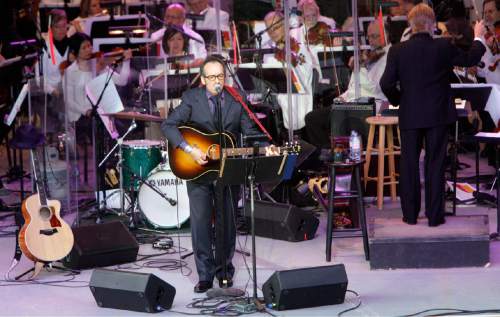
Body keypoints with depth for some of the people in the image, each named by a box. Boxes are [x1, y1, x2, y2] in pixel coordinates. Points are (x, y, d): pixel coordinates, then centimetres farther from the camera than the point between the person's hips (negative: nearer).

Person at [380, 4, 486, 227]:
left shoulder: (397, 51, -6)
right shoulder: (443, 47, -8)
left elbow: (386, 84, -8)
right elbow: (470, 59, 8)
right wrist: (478, 37, 26)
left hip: (409, 116, 1)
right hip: (438, 116, -1)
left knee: (409, 166, 10)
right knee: (435, 165, 5)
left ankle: (410, 215, 13)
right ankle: (434, 216, 7)